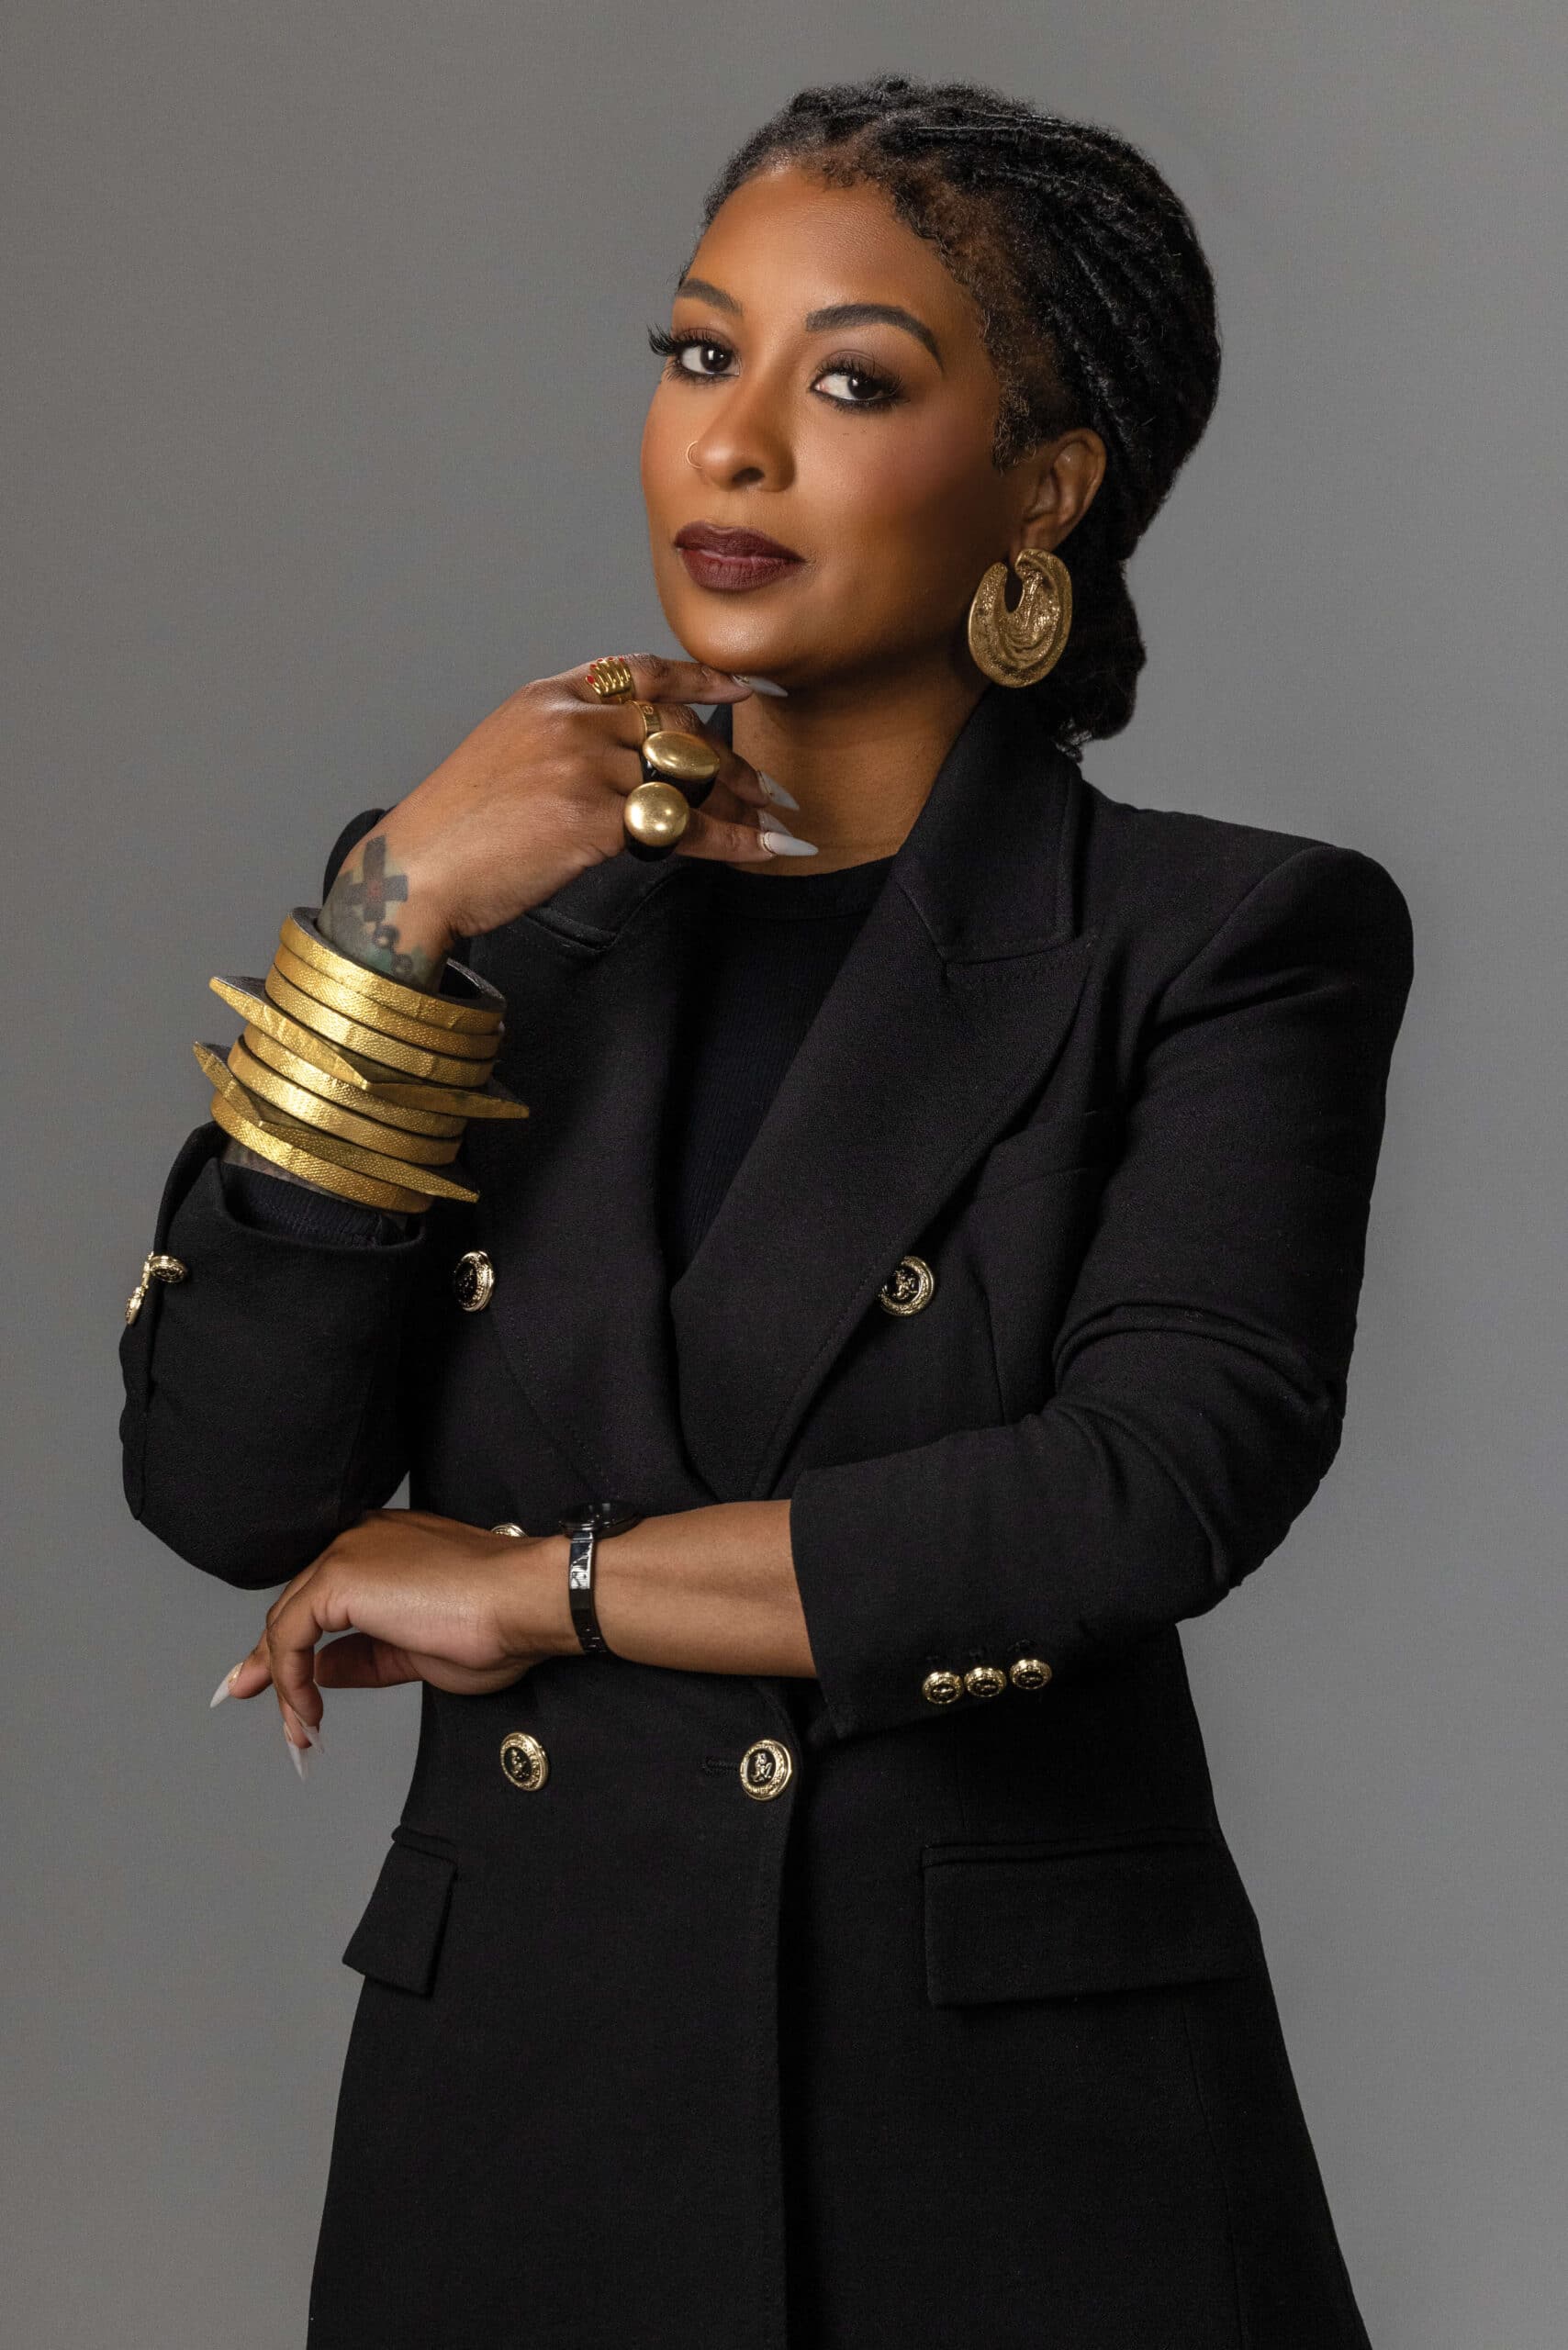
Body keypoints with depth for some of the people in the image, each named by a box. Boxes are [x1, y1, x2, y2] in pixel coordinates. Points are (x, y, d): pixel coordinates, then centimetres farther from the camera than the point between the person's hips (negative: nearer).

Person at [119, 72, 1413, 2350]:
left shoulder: (1233, 943, -3)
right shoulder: (524, 928, 8)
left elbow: (1158, 1485, -18)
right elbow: (224, 1486, -2)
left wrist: (533, 1581, -10)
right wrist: (395, 918, -11)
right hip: (510, 2109, 3)